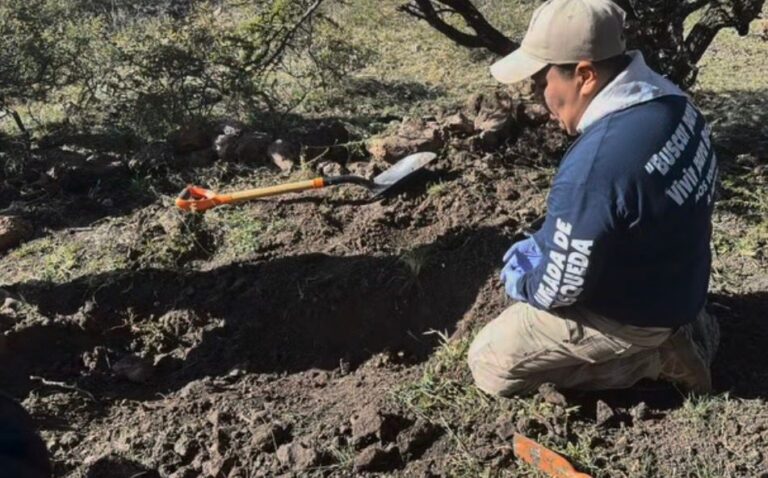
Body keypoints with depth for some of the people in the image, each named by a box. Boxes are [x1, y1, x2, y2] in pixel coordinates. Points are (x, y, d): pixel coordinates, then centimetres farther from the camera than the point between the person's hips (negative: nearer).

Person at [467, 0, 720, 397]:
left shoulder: (595, 164, -35)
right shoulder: (669, 99, -7)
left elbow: (558, 289, -24)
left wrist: (516, 280, -3)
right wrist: (537, 248, 7)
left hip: (632, 312, -8)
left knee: (487, 365, 2)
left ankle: (658, 357, 1)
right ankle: (670, 330, 15)